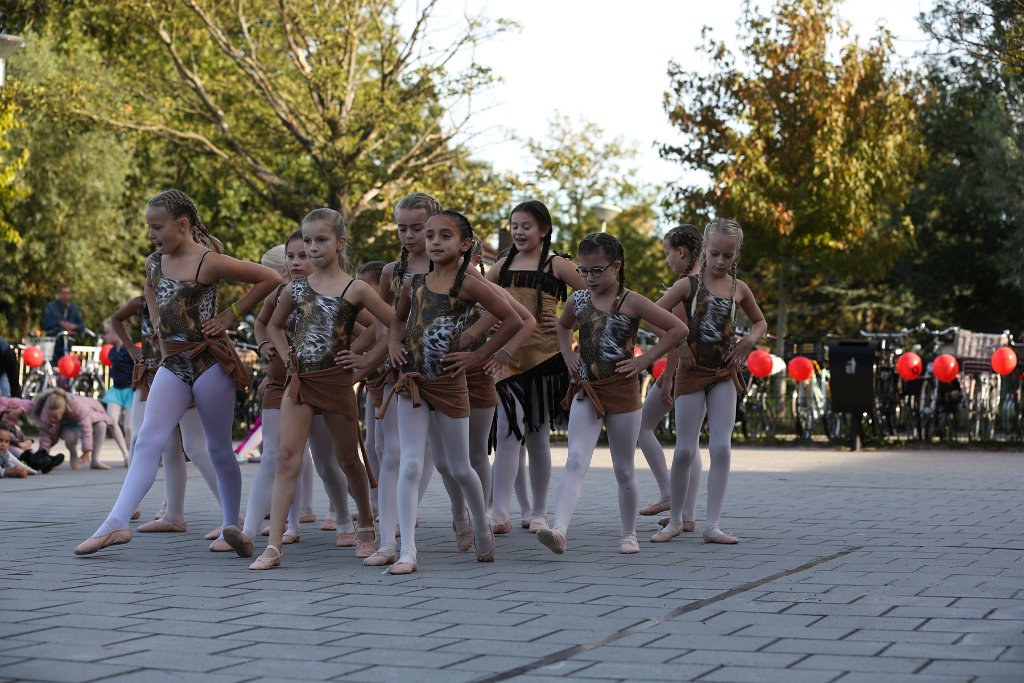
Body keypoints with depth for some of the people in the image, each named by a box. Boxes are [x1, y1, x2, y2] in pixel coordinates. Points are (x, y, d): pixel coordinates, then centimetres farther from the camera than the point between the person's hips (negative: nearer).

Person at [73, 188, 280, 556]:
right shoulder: (154, 262, 8)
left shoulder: (209, 262, -12)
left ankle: (232, 526, 19)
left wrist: (230, 315, -9)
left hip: (210, 361, -5)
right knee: (147, 442, -8)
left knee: (219, 450, 5)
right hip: (172, 363, 6)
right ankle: (116, 523, -17)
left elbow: (271, 278, -11)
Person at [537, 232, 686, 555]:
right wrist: (568, 355, 12)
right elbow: (563, 326, 29)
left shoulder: (631, 303, -7)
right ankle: (559, 530, -31)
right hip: (586, 391, 2)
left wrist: (644, 360, -10)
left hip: (622, 392, -2)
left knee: (624, 470, 9)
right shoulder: (579, 300, 6)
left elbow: (678, 328, -9)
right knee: (576, 461, -16)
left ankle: (629, 534, 26)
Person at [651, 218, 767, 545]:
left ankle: (712, 525, -2)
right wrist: (677, 344, -14)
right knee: (685, 450, 0)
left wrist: (750, 340, -1)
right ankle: (675, 521, 16)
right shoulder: (689, 284, -5)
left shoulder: (739, 288, 5)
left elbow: (760, 322, 19)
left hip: (724, 374, 2)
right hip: (692, 372, -2)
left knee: (721, 448, -6)